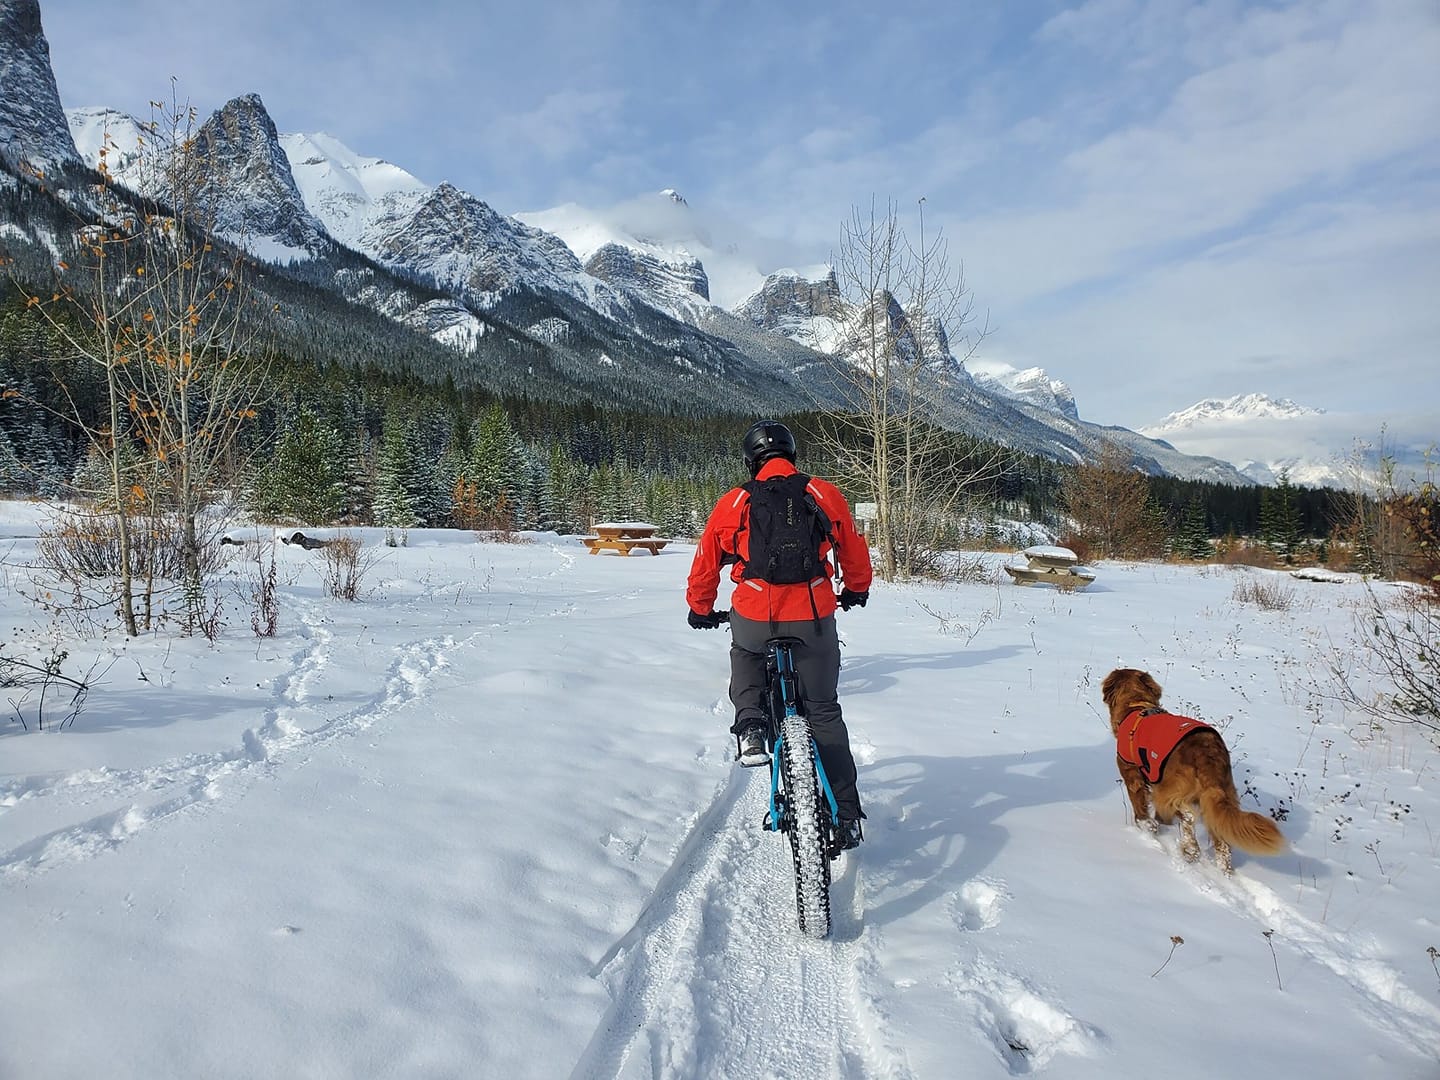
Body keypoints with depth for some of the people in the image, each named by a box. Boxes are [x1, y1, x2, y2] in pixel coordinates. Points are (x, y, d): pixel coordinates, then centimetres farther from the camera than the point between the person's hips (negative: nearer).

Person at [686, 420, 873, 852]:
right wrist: (856, 590, 36)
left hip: (754, 618, 0)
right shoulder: (825, 493, 5)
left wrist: (700, 609, 31)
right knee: (825, 713, 15)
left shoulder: (734, 502, 4)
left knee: (745, 654, 35)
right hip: (815, 621, 1)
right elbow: (854, 552, 16)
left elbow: (706, 562, 13)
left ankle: (750, 727, 12)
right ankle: (847, 816, 17)